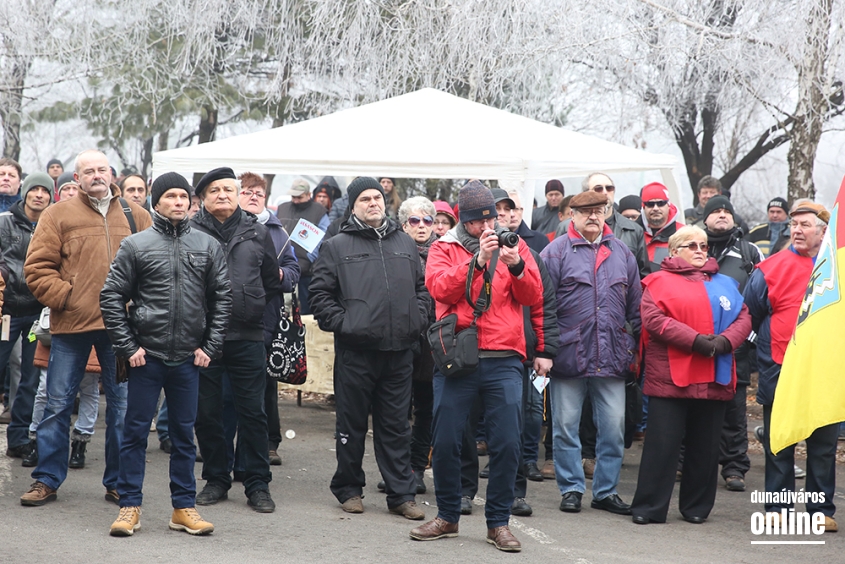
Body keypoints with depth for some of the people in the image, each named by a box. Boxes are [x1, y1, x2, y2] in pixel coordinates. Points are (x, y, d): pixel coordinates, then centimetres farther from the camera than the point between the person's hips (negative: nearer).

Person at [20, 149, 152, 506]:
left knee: (122, 406, 7)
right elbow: (37, 268, 0)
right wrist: (64, 297, -10)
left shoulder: (137, 217, 9)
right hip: (71, 325, -1)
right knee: (57, 404, 5)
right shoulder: (58, 216, 4)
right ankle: (46, 480, 15)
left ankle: (118, 483, 17)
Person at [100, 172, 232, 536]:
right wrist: (127, 346, -5)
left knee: (184, 434, 9)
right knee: (135, 431, 4)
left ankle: (184, 507, 17)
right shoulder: (135, 245, 0)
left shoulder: (209, 247, 6)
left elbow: (223, 298, 8)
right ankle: (130, 506, 12)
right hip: (145, 355, -2)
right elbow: (111, 297, 1)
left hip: (189, 357, 2)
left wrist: (210, 346, 1)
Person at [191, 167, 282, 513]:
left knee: (253, 412, 3)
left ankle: (257, 484, 11)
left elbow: (273, 283, 17)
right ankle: (216, 480, 20)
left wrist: (253, 309, 9)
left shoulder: (257, 233, 9)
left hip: (248, 338, 1)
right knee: (206, 413, 7)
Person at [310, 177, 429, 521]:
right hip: (355, 350, -3)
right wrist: (340, 323, -9)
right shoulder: (338, 246, 3)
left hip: (399, 350, 3)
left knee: (396, 425, 7)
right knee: (352, 424, 6)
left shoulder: (405, 244, 14)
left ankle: (401, 494, 12)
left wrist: (417, 320, 4)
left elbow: (422, 287, 18)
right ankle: (348, 489, 18)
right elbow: (320, 292, 1)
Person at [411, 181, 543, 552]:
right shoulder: (444, 248, 7)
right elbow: (440, 288, -12)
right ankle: (447, 517, 21)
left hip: (504, 360, 1)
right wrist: (477, 259, -21)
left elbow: (534, 297, 2)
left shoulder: (513, 245, 10)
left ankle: (498, 522, 12)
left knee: (507, 444, -1)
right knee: (445, 442, 4)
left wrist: (517, 266, -16)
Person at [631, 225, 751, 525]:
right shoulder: (659, 282, 3)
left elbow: (743, 318, 10)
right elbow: (653, 319, -11)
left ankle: (697, 507, 19)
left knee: (705, 446, 8)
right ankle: (649, 507, 2)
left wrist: (726, 340, -10)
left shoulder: (724, 284, 19)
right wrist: (694, 340, -17)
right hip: (669, 376, -4)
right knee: (662, 443, -3)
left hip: (714, 380, 4)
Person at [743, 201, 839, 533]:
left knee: (823, 444, 8)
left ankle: (822, 509, 16)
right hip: (780, 372, -1)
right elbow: (749, 315, 7)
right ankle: (778, 506, 16)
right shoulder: (772, 268, -1)